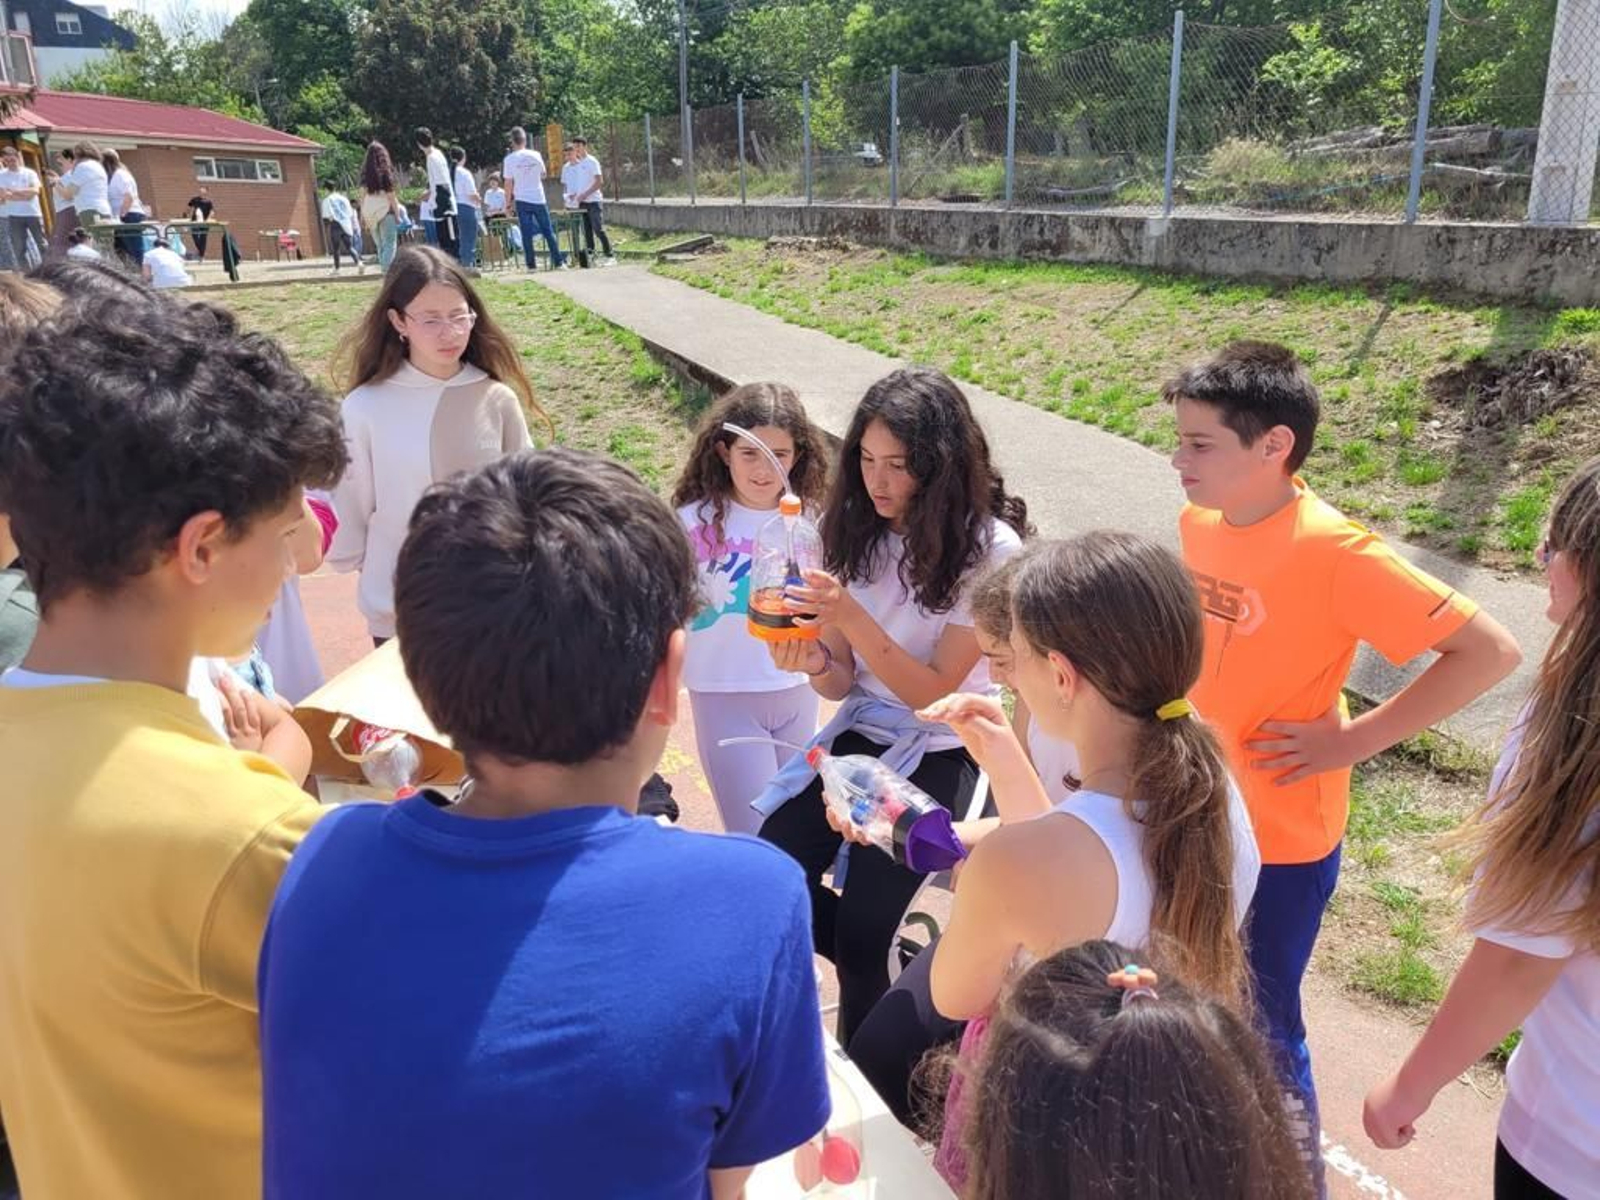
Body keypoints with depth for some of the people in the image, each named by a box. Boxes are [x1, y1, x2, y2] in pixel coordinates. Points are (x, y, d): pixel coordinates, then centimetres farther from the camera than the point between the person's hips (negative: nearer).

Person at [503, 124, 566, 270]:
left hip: (522, 201, -2)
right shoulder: (536, 155, -1)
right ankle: (559, 262, 6)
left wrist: (508, 202, 4)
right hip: (539, 199, 2)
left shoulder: (509, 159, -6)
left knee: (526, 235, 1)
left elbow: (509, 184, -5)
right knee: (548, 231, 7)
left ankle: (531, 265, 0)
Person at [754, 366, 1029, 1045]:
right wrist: (813, 663, -24)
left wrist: (852, 618, -30)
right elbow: (842, 683, -1)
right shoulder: (857, 531, -3)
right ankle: (886, 961, 21)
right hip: (861, 730, 5)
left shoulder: (990, 549, -16)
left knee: (860, 931, -10)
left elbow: (933, 690, -18)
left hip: (940, 751, -5)